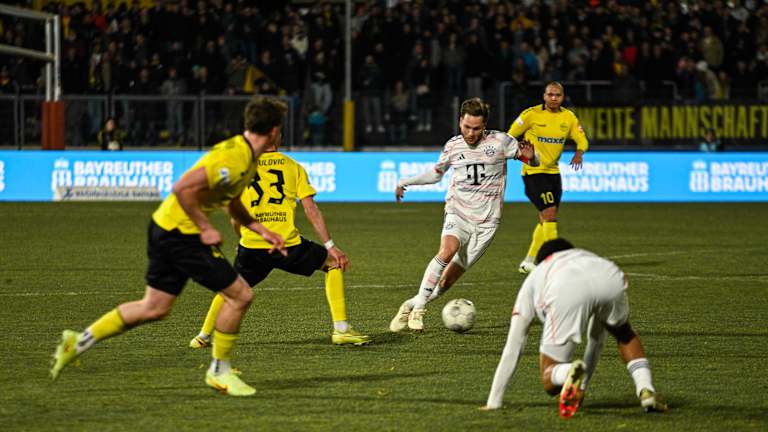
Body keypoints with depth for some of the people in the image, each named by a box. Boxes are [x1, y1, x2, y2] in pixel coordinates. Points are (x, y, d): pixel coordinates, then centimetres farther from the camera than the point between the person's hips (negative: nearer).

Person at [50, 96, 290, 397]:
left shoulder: (248, 159, 10)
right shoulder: (233, 157, -23)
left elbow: (232, 203, 26)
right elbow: (183, 188, -29)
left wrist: (262, 231, 19)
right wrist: (205, 229, -22)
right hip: (181, 233, -10)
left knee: (154, 308, 17)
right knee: (240, 295, -5)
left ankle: (80, 341, 21)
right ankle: (220, 371, 9)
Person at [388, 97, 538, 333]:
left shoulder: (499, 141, -2)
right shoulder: (453, 146, 6)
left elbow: (533, 161, 4)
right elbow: (436, 173, 24)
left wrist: (529, 156, -20)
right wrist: (405, 182, 18)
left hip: (486, 220, 0)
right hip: (457, 213, 0)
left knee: (448, 280, -3)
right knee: (447, 251, -31)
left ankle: (411, 306, 18)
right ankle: (418, 309, -25)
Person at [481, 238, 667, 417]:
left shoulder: (533, 279, 42)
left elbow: (512, 350, 43)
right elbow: (597, 338, 56)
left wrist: (493, 403, 49)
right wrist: (583, 385, 64)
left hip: (565, 295, -2)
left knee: (550, 382, 12)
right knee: (625, 334, 36)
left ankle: (570, 373, -24)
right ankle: (646, 390, 12)